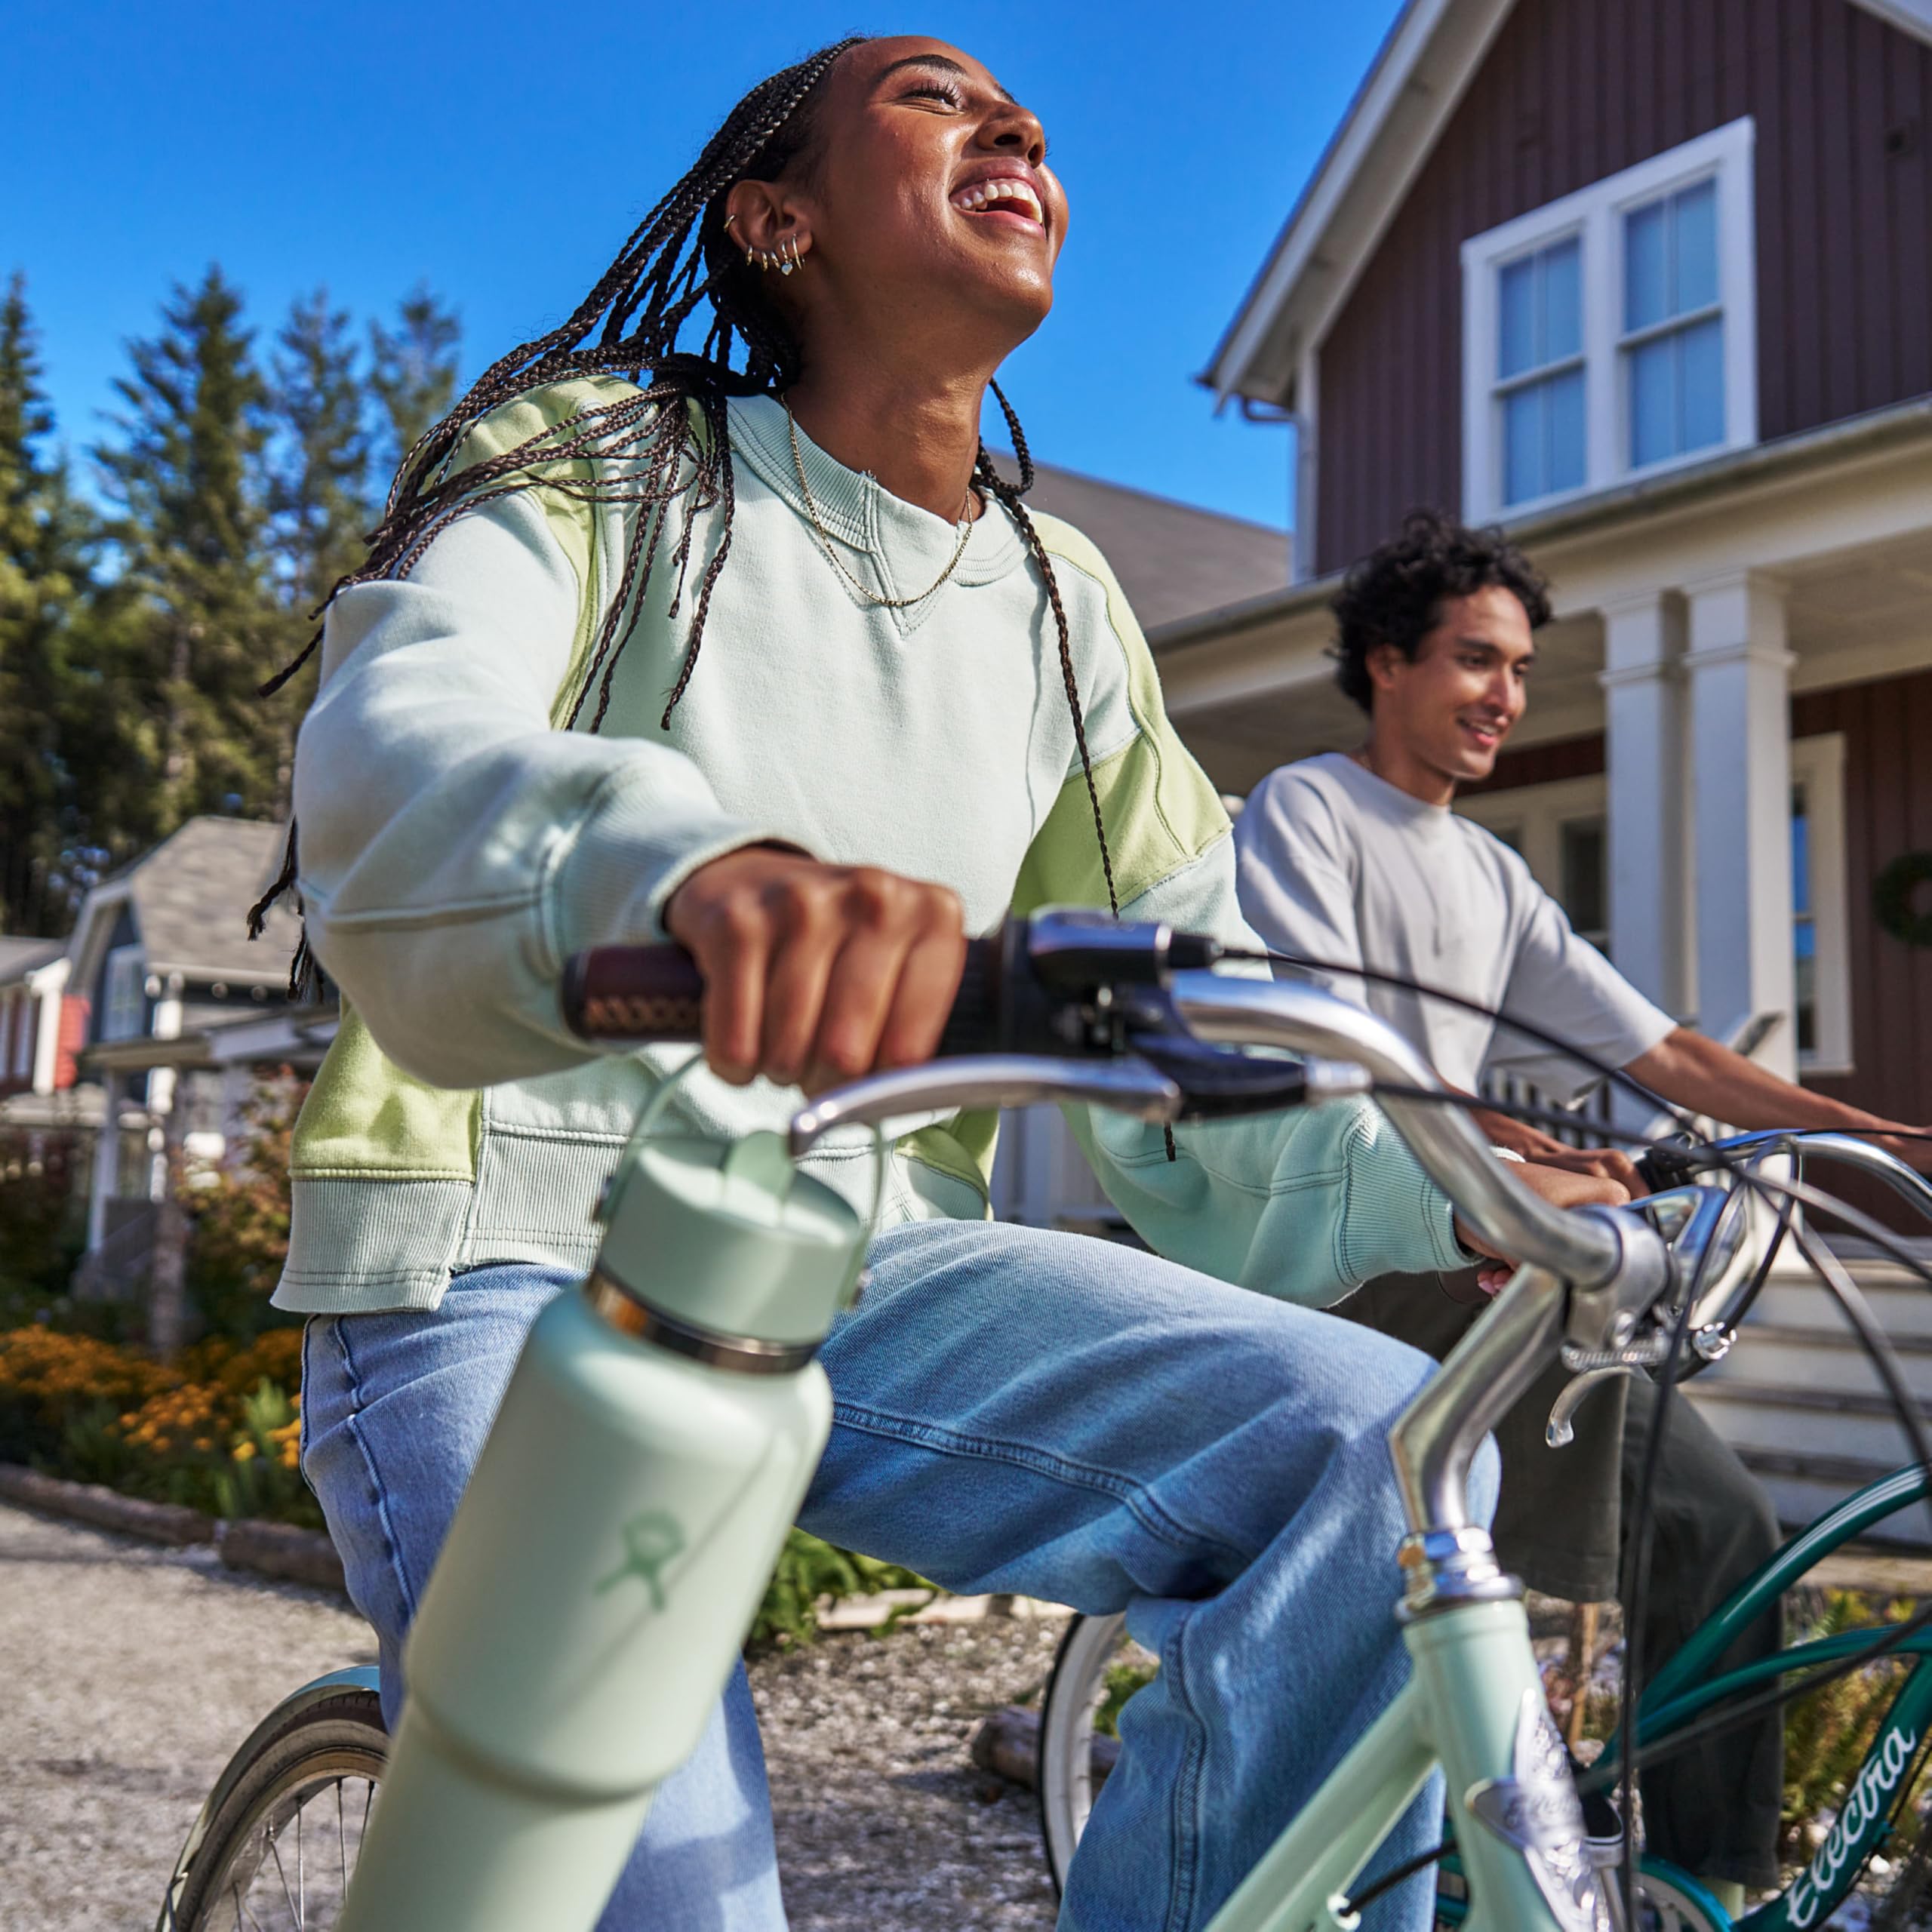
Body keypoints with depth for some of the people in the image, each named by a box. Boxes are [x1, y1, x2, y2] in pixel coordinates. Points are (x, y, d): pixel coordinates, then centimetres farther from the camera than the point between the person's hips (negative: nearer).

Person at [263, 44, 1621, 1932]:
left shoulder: (1059, 601, 10)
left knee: (1371, 1439, -19)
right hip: (511, 1269, -4)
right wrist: (685, 859, -48)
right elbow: (391, 758, -25)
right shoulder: (595, 463, -4)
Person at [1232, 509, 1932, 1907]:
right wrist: (1527, 1150, -32)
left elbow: (1665, 1056, 13)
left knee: (1723, 1520, -3)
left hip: (1493, 1276, 7)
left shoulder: (1493, 876, 19)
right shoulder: (1303, 810, -2)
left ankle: (1714, 1878, 9)